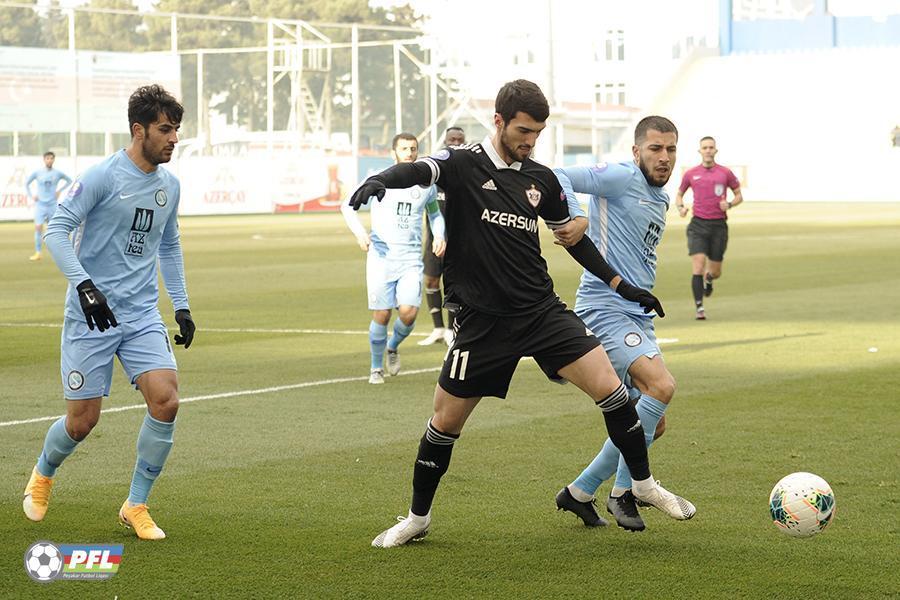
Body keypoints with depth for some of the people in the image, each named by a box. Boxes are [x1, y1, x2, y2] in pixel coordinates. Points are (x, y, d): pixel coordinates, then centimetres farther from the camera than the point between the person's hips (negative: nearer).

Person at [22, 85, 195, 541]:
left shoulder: (169, 185, 8)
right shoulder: (103, 176, -12)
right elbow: (56, 230, -15)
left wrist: (181, 307, 18)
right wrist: (84, 284, -27)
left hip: (142, 315, 5)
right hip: (90, 315, -5)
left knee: (166, 401, -15)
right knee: (82, 421, -1)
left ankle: (135, 506, 1)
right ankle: (43, 473, 34)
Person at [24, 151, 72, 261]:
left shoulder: (58, 173, 2)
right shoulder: (37, 173, 1)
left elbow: (69, 181, 17)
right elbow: (27, 183, 14)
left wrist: (60, 190, 7)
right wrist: (31, 195, 4)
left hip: (53, 204, 0)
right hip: (40, 204, 0)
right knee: (38, 227, -11)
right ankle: (37, 253, -8)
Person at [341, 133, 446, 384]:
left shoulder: (426, 185, 7)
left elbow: (435, 213, 26)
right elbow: (347, 206, 3)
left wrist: (439, 235, 6)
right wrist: (360, 232, -14)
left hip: (411, 258, 2)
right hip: (381, 257, -2)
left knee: (409, 312, -14)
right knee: (381, 315, -4)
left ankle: (393, 346, 18)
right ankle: (376, 368, 18)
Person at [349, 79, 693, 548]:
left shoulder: (541, 179, 8)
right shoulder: (464, 165, -6)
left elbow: (572, 236, 20)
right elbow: (421, 171, -27)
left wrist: (620, 285, 17)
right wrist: (381, 179, -49)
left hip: (542, 311, 3)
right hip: (483, 320, -3)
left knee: (608, 386, -11)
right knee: (446, 421, 4)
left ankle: (642, 483, 7)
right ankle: (418, 517, 24)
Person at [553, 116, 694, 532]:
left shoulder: (661, 200, 19)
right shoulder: (622, 178, -8)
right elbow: (557, 178, -20)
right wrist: (574, 218, -36)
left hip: (638, 316, 10)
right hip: (605, 307, -9)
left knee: (653, 424, 9)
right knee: (661, 386, -26)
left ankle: (579, 493, 22)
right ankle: (623, 492, -13)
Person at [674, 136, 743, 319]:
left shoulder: (725, 173, 3)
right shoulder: (691, 174, 5)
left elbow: (739, 195, 12)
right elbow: (679, 194, 18)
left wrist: (729, 204, -10)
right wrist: (680, 207, -3)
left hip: (719, 225, 1)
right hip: (698, 225, -1)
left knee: (715, 272, 7)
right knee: (697, 265, -17)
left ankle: (708, 279, 45)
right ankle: (699, 307, -14)